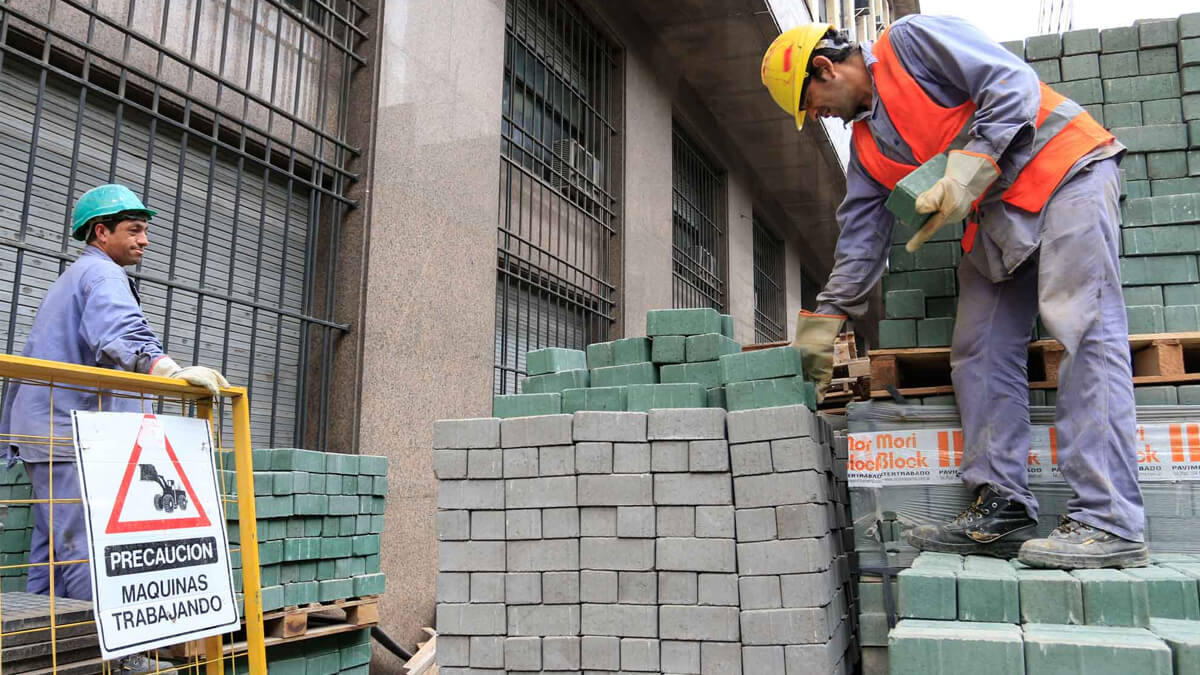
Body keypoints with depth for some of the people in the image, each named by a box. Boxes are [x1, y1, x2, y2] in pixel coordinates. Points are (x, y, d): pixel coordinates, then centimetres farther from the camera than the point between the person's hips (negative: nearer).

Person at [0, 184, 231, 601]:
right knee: (86, 551, -12)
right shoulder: (103, 274, -7)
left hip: (46, 433, 10)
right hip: (73, 433, -10)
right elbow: (121, 336, -28)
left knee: (52, 549, 11)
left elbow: (37, 355, 35)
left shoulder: (70, 278, 27)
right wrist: (173, 371, -41)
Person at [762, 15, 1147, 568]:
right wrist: (824, 321, 11)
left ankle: (1110, 523, -19)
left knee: (1085, 330, -17)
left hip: (1065, 170, -8)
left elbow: (1014, 84, -15)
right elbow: (862, 233, 14)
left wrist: (964, 175, -22)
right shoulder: (867, 145, 14)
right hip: (997, 217, 9)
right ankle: (1002, 508, 3)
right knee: (979, 354, 0)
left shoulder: (911, 39, -7)